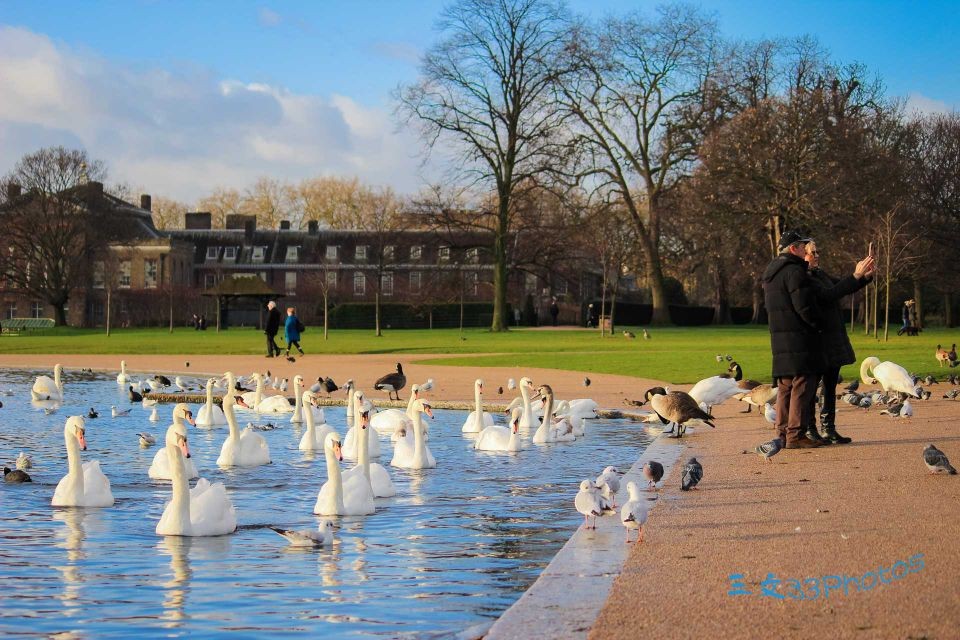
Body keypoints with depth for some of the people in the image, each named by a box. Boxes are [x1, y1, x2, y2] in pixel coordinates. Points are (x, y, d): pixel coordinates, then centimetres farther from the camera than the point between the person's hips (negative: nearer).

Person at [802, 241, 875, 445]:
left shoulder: (820, 274, 15)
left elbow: (843, 288, 19)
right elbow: (829, 295, -24)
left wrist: (866, 276, 2)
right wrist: (856, 276, -24)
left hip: (833, 342, 10)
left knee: (830, 387, 11)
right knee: (811, 386, -4)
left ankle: (829, 430, 15)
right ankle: (809, 430, 0)